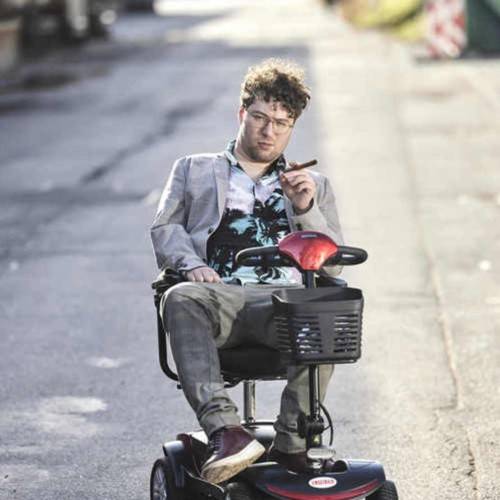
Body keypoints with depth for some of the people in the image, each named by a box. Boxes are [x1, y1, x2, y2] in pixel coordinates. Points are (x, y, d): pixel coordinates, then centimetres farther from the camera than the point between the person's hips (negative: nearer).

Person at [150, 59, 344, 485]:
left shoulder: (313, 185, 31)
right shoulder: (194, 170, 30)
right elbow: (165, 228, 16)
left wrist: (306, 209, 2)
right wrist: (192, 264, -6)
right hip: (218, 293, 0)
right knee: (181, 300, -38)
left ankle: (292, 444, -30)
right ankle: (225, 431, -49)